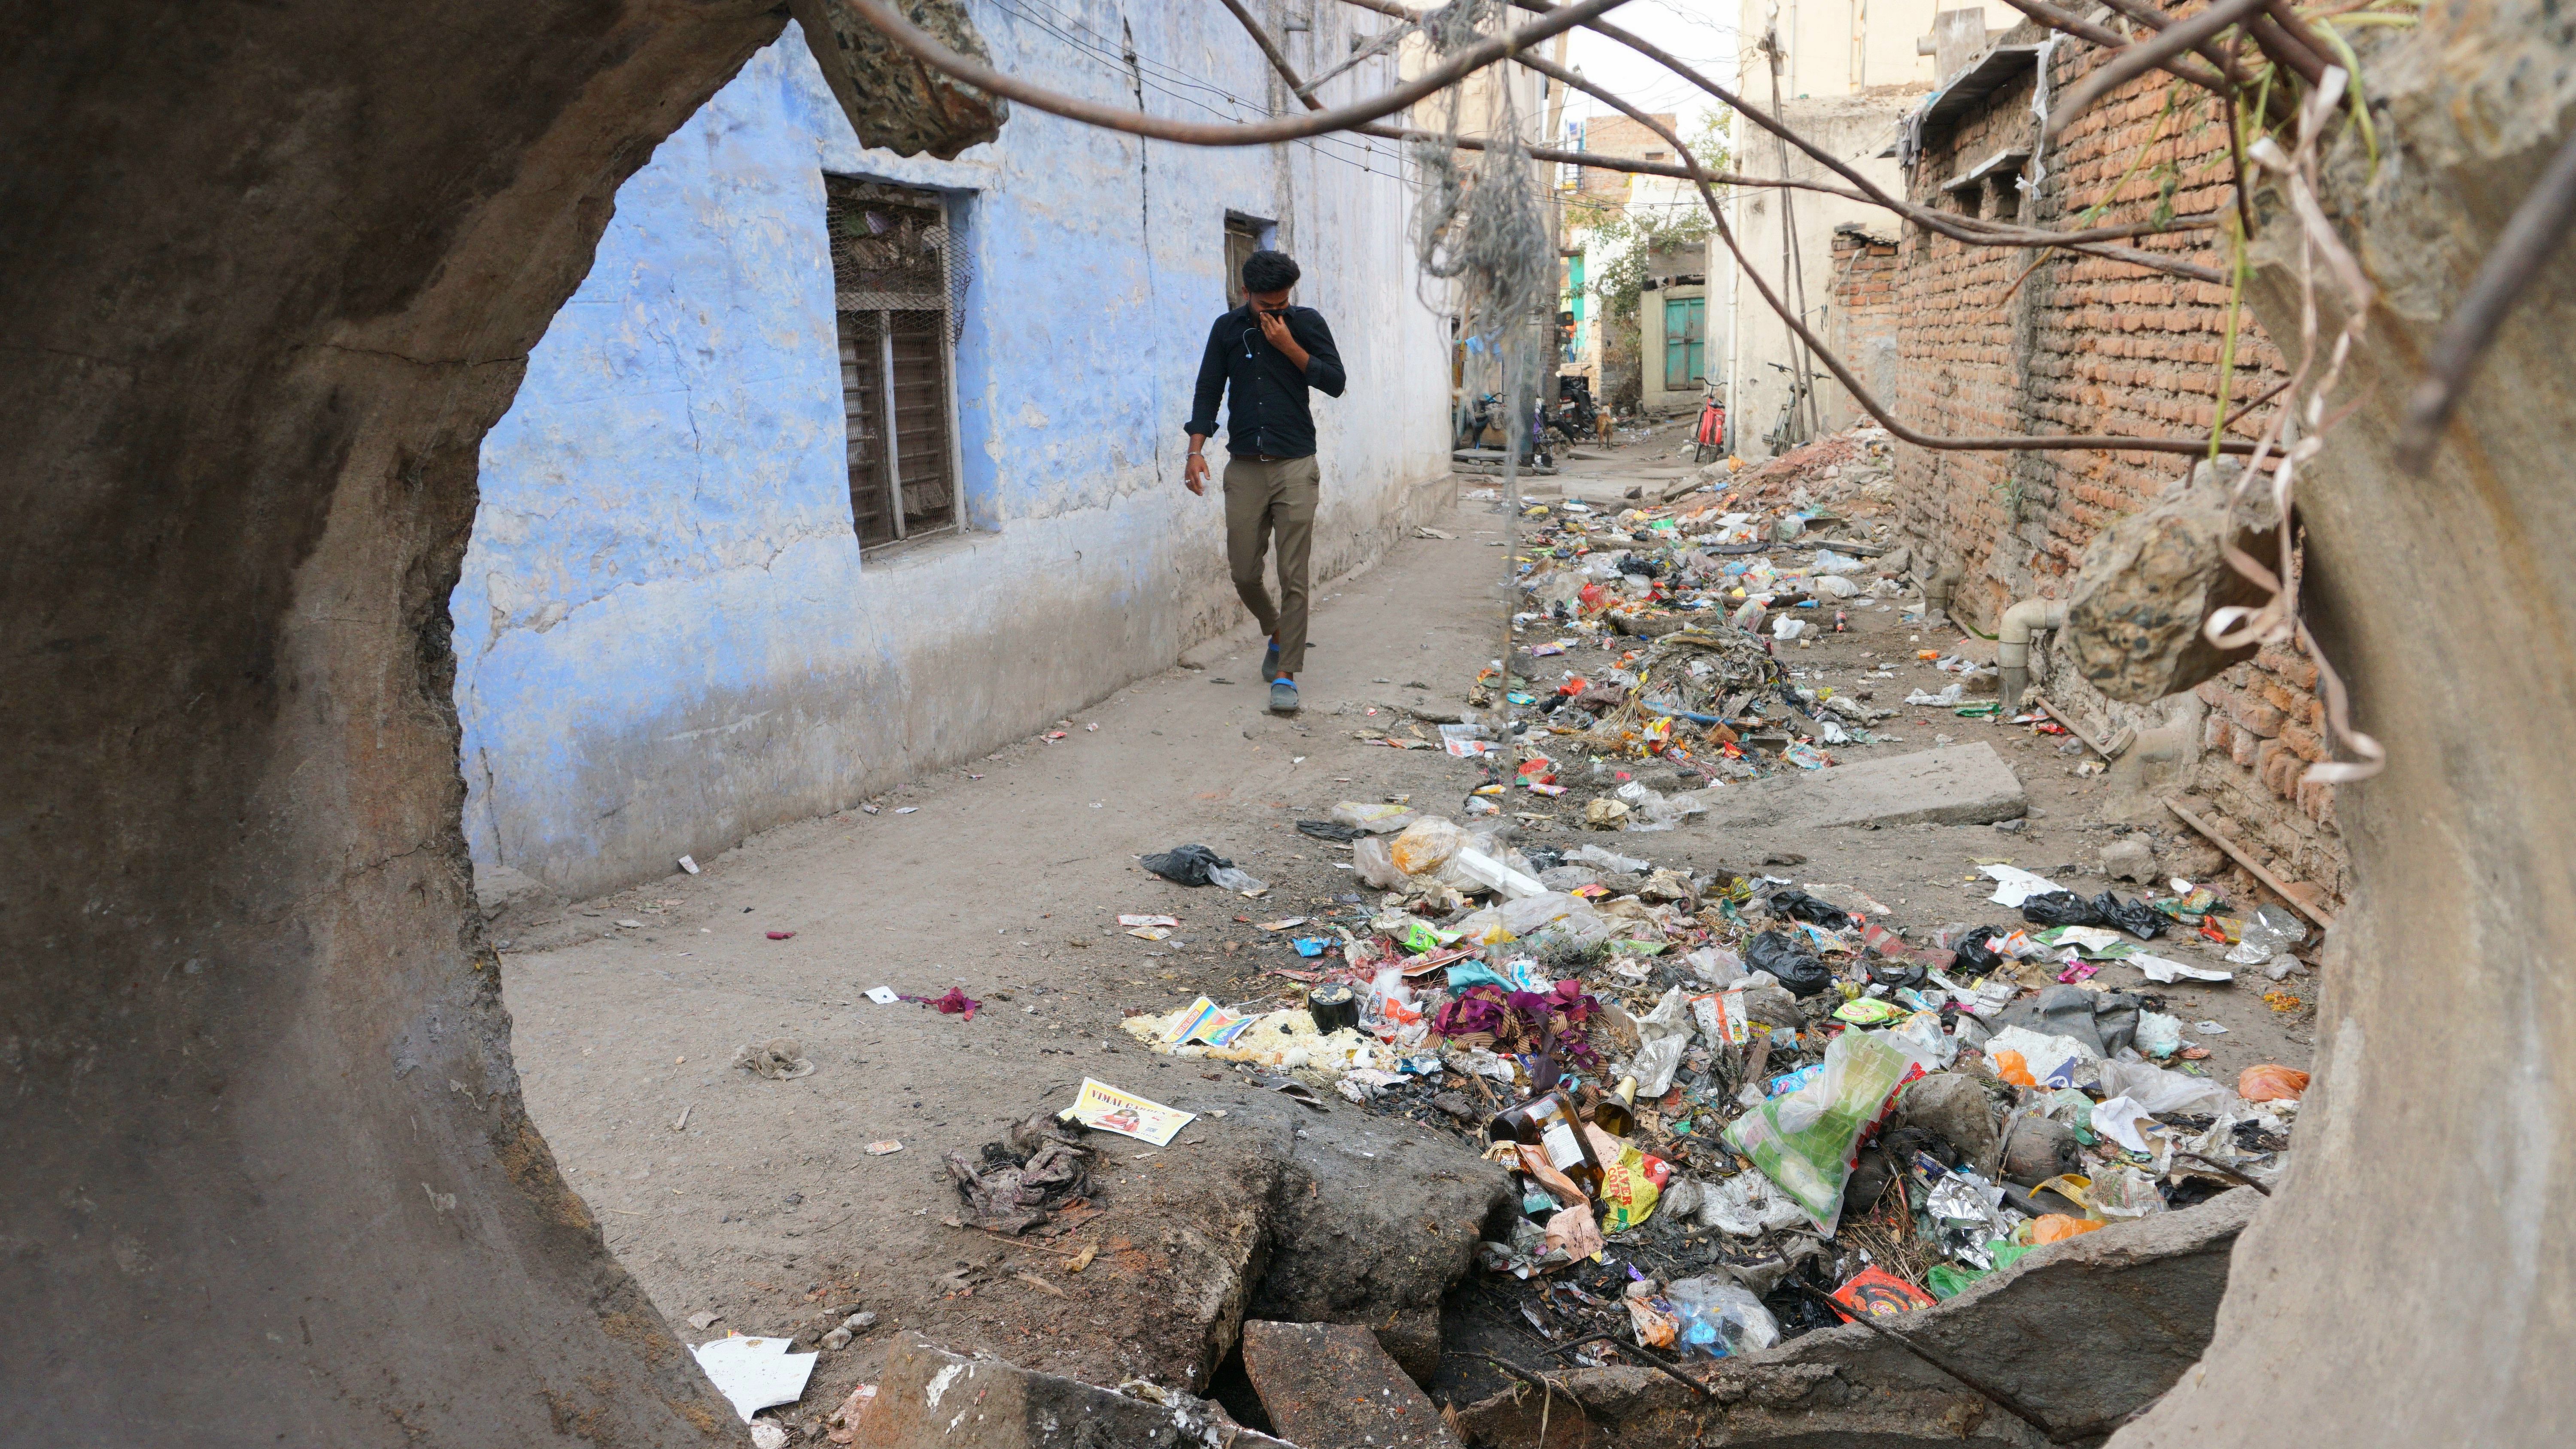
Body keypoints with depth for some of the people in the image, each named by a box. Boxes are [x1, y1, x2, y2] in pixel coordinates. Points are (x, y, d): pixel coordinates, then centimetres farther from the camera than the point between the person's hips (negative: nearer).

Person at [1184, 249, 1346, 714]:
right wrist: (1196, 450, -3)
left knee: (1293, 576, -6)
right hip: (1245, 467, 2)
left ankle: (1286, 674, -1)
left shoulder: (1306, 323, 5)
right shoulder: (1228, 329, 8)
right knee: (1244, 572, 3)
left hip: (1295, 466, -2)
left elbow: (1336, 382, 0)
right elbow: (1209, 390, 8)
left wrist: (1289, 347, -10)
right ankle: (1277, 632, 32)